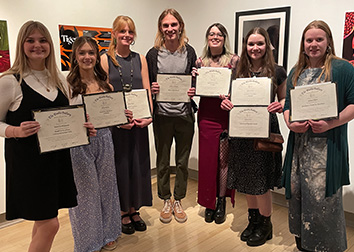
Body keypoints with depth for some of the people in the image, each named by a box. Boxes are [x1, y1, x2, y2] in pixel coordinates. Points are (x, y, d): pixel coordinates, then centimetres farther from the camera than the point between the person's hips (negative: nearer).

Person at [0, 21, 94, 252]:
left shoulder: (59, 79, 9)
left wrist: (82, 128, -1)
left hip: (57, 157, 6)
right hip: (28, 161, -6)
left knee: (43, 220, 15)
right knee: (49, 224, -4)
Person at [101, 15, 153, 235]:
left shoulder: (140, 59, 9)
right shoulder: (105, 60, -1)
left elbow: (147, 90, 3)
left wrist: (149, 116, -12)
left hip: (139, 121, 3)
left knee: (138, 163, 9)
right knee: (120, 165, 5)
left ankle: (134, 209, 26)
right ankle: (123, 213, 21)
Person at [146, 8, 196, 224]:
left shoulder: (189, 52, 3)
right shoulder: (153, 54, -1)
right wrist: (152, 89, -18)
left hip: (184, 115, 1)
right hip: (162, 115, -1)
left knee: (182, 161, 11)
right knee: (163, 161, 9)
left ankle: (178, 201, 29)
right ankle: (166, 201, 28)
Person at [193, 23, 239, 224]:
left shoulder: (234, 60, 1)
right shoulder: (200, 62, 10)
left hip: (227, 114, -2)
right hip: (207, 115, 2)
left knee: (224, 158, 3)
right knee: (207, 158, 6)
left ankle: (221, 202, 19)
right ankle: (209, 203, 20)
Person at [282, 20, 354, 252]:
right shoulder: (296, 73, 15)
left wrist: (331, 123, -19)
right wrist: (291, 124, -5)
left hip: (328, 145, -5)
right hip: (299, 144, 5)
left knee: (323, 196, -4)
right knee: (296, 191, 9)